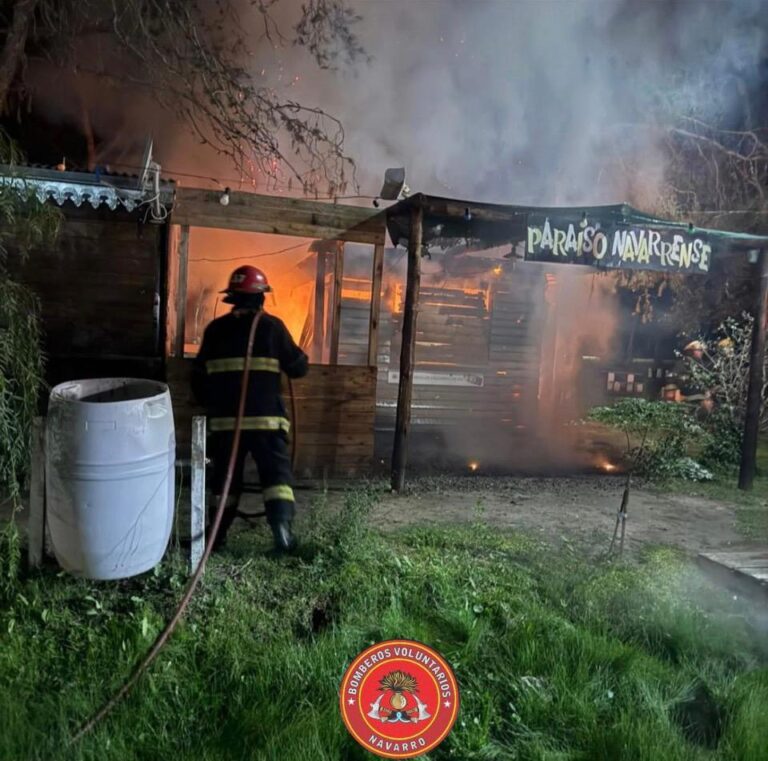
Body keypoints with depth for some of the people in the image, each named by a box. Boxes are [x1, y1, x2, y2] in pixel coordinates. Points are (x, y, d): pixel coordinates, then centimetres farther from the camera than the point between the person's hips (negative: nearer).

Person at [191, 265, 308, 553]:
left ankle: (217, 535, 21)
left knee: (225, 476, 15)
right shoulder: (271, 326, -3)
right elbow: (299, 367, 1)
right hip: (265, 418, -3)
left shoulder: (215, 329, 7)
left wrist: (209, 404, 27)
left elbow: (199, 376, 12)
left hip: (224, 419, 3)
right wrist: (297, 356, 23)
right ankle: (282, 527, -13)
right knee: (277, 473, 2)